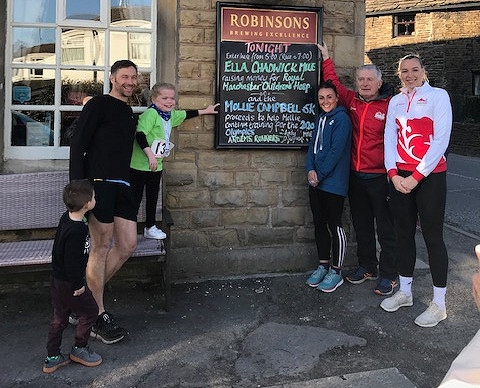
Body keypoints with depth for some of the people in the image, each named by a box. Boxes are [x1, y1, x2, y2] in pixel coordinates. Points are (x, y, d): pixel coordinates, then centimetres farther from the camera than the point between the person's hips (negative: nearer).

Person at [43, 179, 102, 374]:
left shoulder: (66, 218, 0)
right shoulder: (77, 230, -29)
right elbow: (72, 261, -27)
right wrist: (78, 285, -17)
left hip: (56, 280, 9)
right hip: (69, 283, -9)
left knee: (59, 318, 19)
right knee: (90, 310, 11)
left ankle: (52, 358, 29)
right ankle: (79, 349, 25)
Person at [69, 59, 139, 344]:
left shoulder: (129, 113, 22)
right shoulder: (99, 105, -2)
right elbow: (78, 145, -8)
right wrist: (78, 187, -15)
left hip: (122, 186, 8)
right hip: (99, 182, -8)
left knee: (128, 246, 5)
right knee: (102, 248, -5)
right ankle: (97, 317, 5)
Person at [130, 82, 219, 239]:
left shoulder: (171, 115, 9)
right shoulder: (150, 113, -19)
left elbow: (185, 114, 27)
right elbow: (140, 134, -28)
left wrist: (205, 111, 36)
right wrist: (150, 154, -34)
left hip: (156, 165, 9)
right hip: (140, 165, -8)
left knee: (153, 197, 18)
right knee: (136, 197, 1)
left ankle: (150, 227, 32)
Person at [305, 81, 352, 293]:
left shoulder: (341, 118, -8)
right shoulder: (321, 119, 17)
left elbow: (336, 150, -16)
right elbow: (313, 145, 12)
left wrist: (320, 174, -14)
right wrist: (310, 170, -5)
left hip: (334, 181, -8)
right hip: (316, 181, 8)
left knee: (334, 225, -1)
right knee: (319, 224, 12)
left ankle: (336, 271, 9)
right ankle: (323, 266, 24)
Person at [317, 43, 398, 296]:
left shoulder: (390, 105, -10)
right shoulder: (352, 101, 6)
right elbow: (333, 83, 20)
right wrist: (327, 59, 22)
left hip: (380, 177, -6)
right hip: (356, 176, 6)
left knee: (386, 228, 4)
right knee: (361, 225, 17)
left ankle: (388, 275, 16)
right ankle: (367, 267, 33)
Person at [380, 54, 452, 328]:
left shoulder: (438, 96, -3)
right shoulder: (396, 102, 12)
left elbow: (441, 140, -10)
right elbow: (390, 139, 7)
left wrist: (416, 177, -13)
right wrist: (394, 174, -7)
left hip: (430, 176, -5)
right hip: (399, 177, 5)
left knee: (433, 236, -1)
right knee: (404, 234, 11)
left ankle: (439, 303, 8)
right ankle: (405, 292, 25)